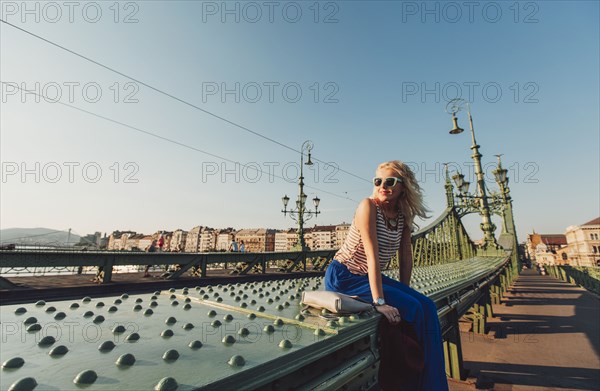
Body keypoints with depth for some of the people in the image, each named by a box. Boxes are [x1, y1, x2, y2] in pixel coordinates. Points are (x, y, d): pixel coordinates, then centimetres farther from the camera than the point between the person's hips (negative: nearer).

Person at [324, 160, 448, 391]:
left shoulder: (404, 215, 2)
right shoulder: (368, 206, -19)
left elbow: (405, 258, 6)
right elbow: (372, 255, -25)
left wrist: (404, 291, 3)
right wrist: (379, 302, -27)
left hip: (368, 277, 7)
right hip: (344, 278, -7)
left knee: (426, 306, -5)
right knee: (412, 309, -15)